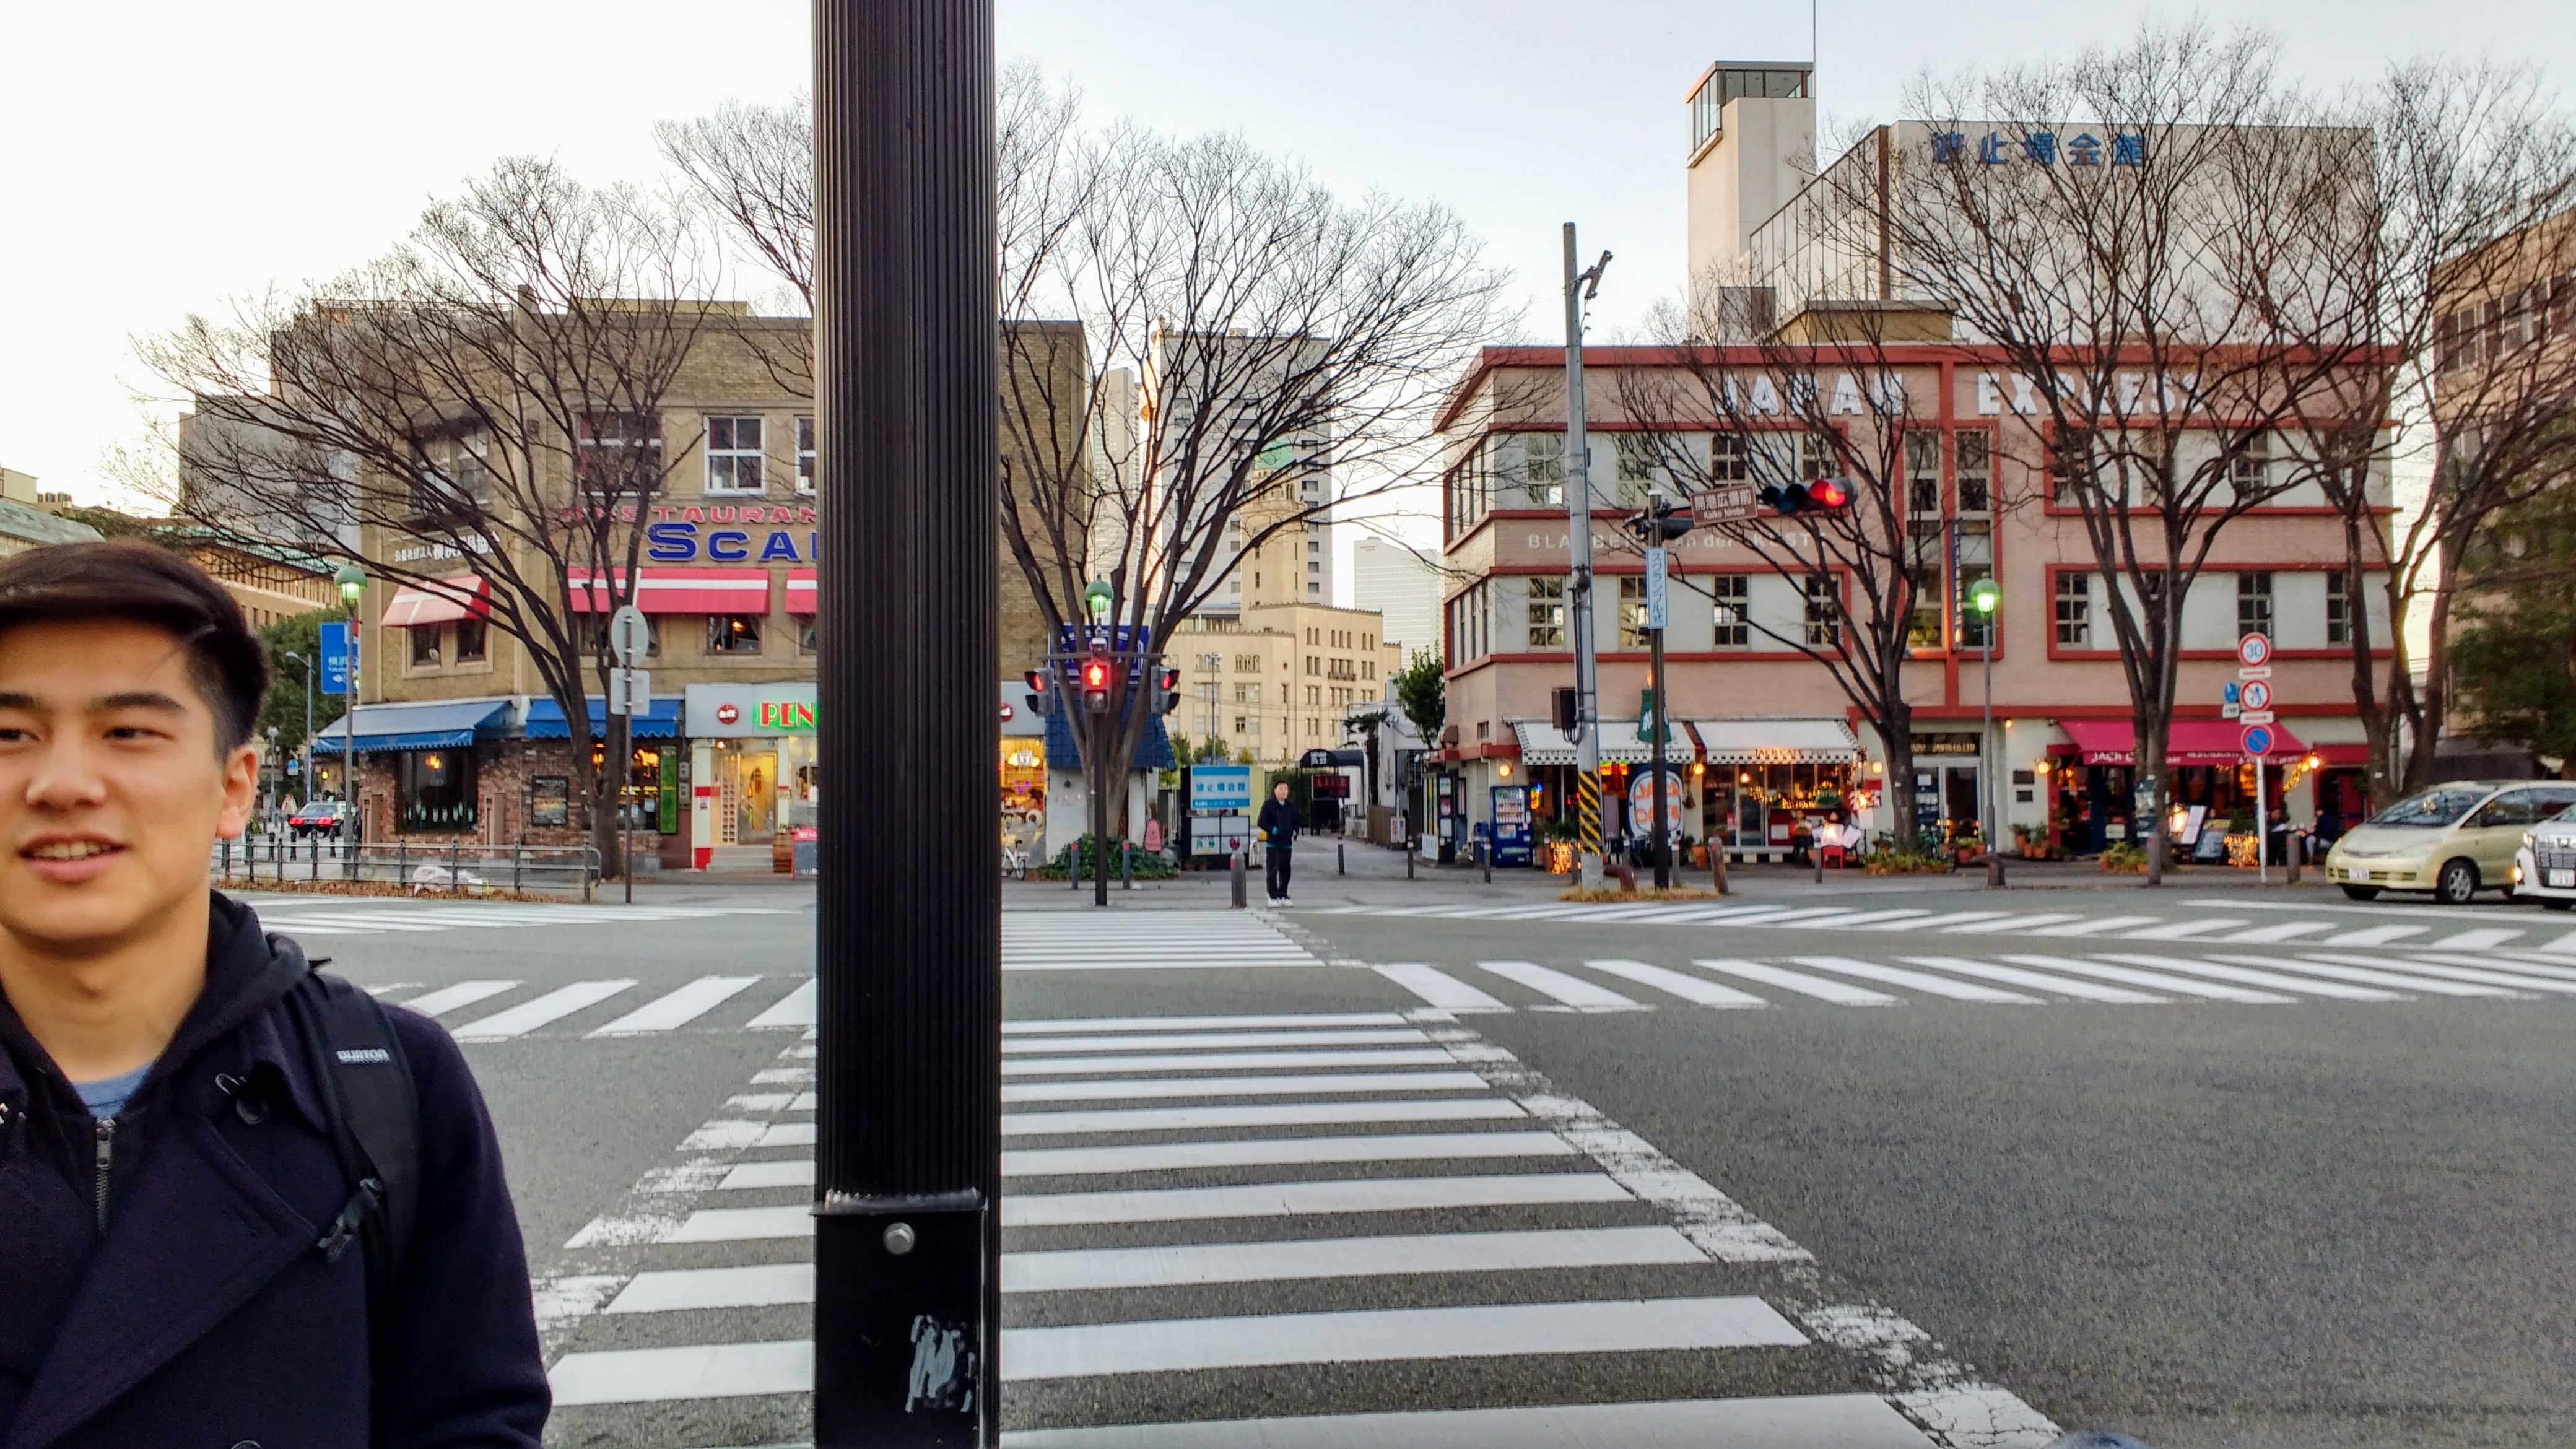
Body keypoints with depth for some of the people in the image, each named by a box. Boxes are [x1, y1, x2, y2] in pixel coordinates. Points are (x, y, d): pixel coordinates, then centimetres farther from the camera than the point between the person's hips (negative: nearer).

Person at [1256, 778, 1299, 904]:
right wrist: (1273, 830, -17)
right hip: (1273, 843, -5)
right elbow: (1261, 822, -3)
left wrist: (1295, 834, 2)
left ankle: (1283, 896, 16)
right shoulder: (1269, 804, -2)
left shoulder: (1291, 807, 12)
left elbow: (1296, 823, 21)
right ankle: (1273, 897, -1)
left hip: (1287, 844, 5)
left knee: (1285, 871, 8)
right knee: (1273, 870, -6)